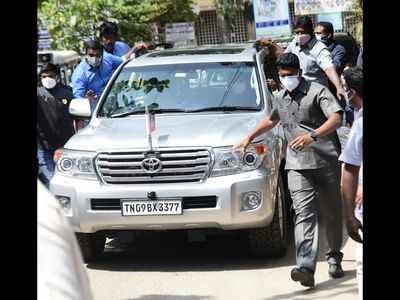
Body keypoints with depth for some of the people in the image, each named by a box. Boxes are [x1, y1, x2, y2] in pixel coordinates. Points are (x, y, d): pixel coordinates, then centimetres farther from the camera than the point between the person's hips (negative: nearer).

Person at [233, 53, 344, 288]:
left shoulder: (317, 91, -5)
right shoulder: (281, 98, 17)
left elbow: (336, 118, -19)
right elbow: (272, 120, 38)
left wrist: (313, 136, -33)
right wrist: (250, 138, 38)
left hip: (326, 161, -3)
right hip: (298, 165, 4)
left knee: (332, 213, 7)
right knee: (304, 212, -13)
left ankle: (335, 258, 29)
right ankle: (306, 268, -25)